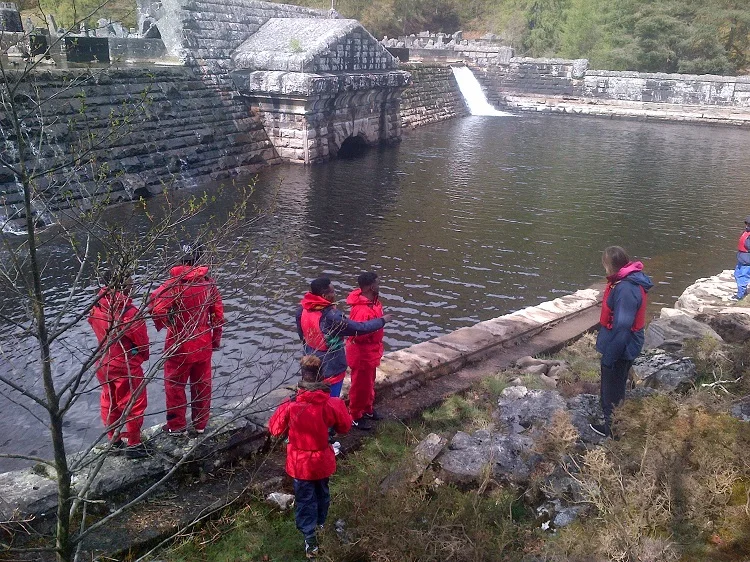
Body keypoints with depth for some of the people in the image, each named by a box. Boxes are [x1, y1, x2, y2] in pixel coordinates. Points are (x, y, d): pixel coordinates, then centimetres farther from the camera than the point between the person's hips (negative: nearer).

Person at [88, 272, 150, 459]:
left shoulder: (96, 308, -7)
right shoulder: (129, 312, -26)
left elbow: (97, 329, 7)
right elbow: (142, 339, -15)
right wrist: (143, 356, 5)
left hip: (103, 363, 7)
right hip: (127, 365, -6)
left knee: (109, 402, 21)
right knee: (133, 404, 10)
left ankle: (113, 439, 36)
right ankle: (133, 444, 19)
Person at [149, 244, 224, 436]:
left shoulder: (174, 283, -16)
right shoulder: (209, 283, -3)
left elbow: (157, 309, -24)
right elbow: (218, 314, 2)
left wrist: (162, 324, -2)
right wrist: (216, 339, 14)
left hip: (179, 345, -4)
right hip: (203, 345, 4)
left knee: (175, 385, 12)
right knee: (202, 384, 17)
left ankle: (177, 426, 21)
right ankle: (200, 424, 29)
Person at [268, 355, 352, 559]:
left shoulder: (290, 405, -25)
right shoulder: (332, 404, -21)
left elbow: (275, 429, -9)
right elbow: (345, 426, -4)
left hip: (300, 462, -2)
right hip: (323, 460, 2)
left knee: (304, 498, 15)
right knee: (322, 491, 28)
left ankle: (310, 537, 11)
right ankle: (320, 522, 51)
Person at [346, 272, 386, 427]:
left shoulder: (373, 301, -2)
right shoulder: (361, 310, -33)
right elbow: (358, 335, -31)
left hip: (371, 351, 9)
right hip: (361, 353, -9)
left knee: (369, 383, 26)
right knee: (360, 386, 9)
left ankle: (367, 409, 45)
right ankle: (355, 416, 27)